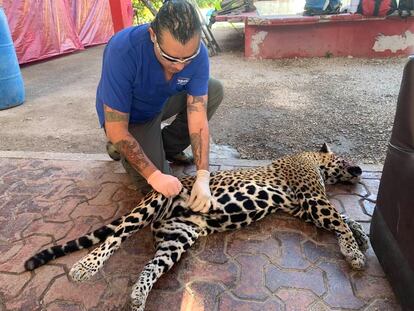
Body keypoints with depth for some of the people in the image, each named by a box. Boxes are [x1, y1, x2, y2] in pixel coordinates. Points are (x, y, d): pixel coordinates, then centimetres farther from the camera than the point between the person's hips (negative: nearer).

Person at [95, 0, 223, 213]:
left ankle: (167, 147, 3)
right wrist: (155, 176, -35)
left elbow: (198, 117, -27)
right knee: (156, 184, -17)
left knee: (214, 91, -13)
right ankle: (120, 148, 14)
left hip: (164, 100, 5)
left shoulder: (197, 53, -26)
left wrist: (202, 177, -35)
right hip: (130, 116, -4)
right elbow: (116, 130, -33)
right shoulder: (122, 51, -38)